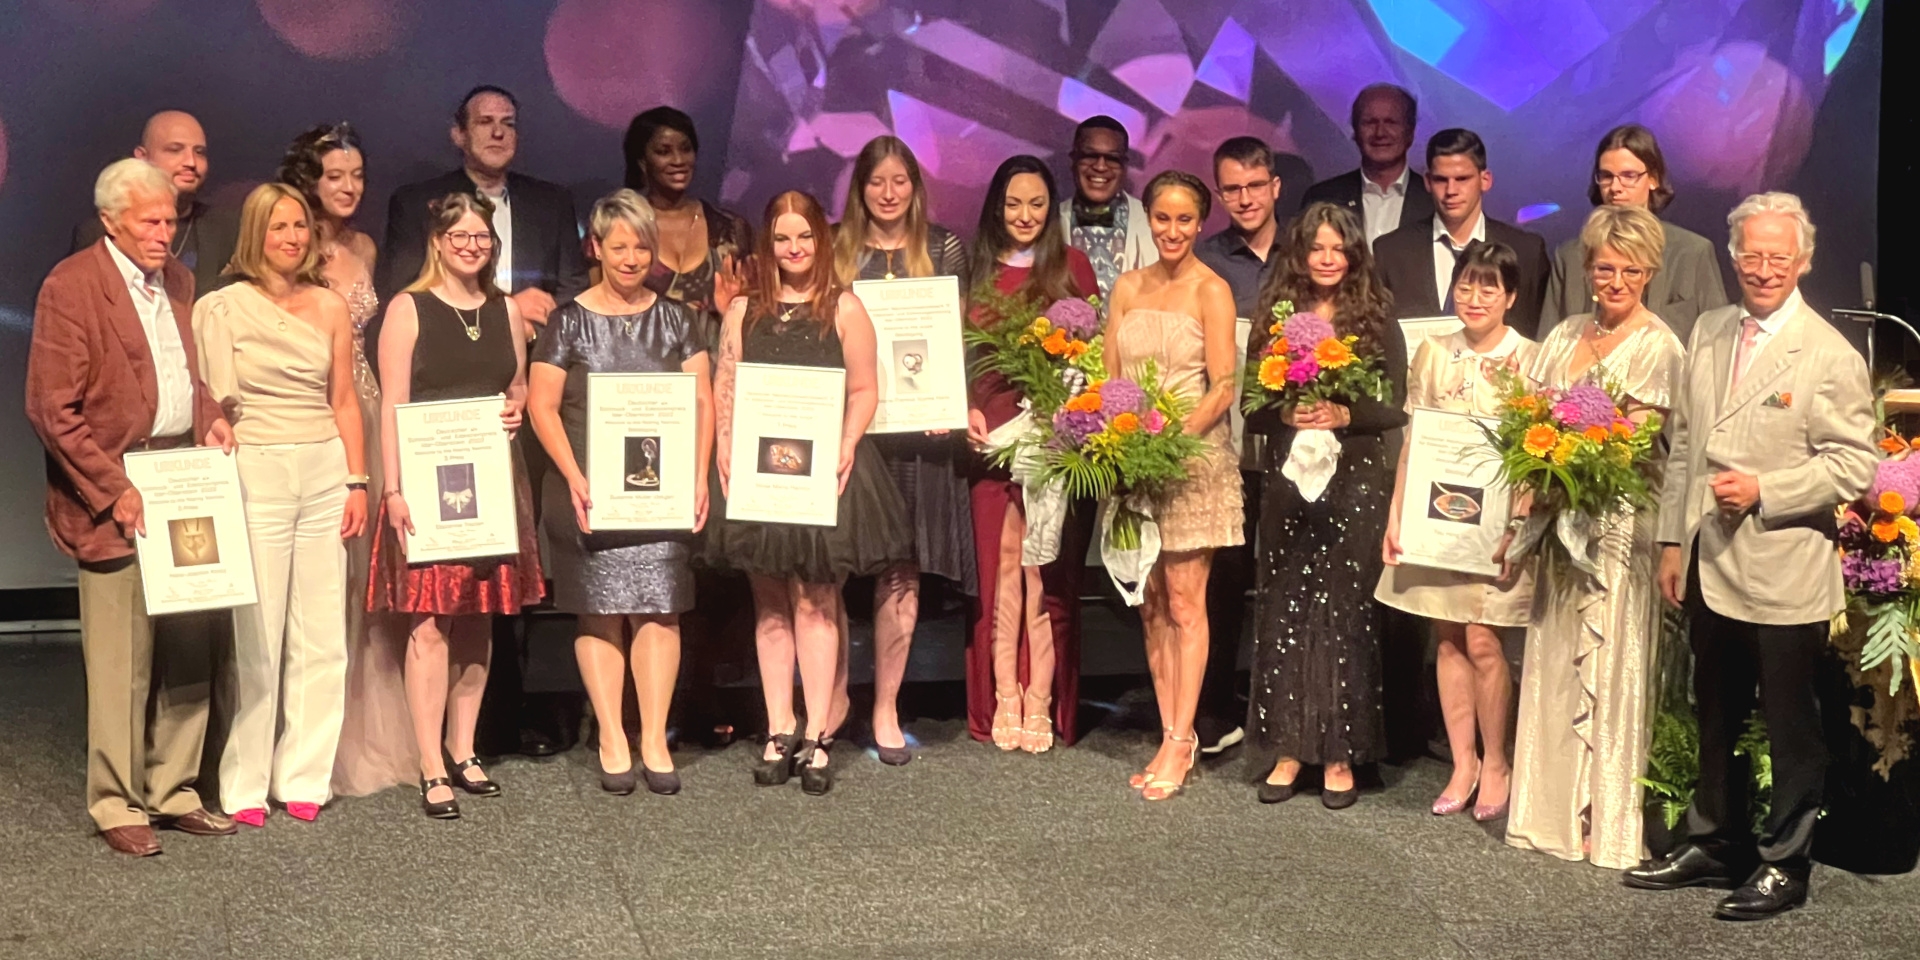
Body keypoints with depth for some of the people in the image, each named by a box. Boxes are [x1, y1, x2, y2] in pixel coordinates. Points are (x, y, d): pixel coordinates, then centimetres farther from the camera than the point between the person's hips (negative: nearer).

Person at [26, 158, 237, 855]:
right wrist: (113, 491, -15)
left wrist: (208, 417, 5)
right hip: (115, 492, -6)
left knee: (190, 646, 8)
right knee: (121, 659, -1)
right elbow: (52, 409, -12)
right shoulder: (70, 287, -9)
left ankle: (174, 792, 20)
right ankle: (118, 805, 12)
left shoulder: (176, 280, 13)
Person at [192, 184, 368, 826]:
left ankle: (304, 778, 14)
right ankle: (245, 785, 9)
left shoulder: (330, 307, 10)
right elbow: (211, 403, 0)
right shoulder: (221, 307, 1)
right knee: (256, 635, -3)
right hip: (254, 474, -3)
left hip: (325, 473, 3)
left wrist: (357, 481, 6)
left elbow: (344, 401, 12)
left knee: (321, 636, 4)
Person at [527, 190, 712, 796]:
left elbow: (702, 400, 8)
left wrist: (699, 474, -4)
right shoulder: (569, 321, 4)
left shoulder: (675, 318, 10)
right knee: (600, 610, -1)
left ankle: (655, 738, 4)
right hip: (590, 489, -1)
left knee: (658, 608, -3)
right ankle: (612, 740, 7)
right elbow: (542, 405, -1)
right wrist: (574, 477, -12)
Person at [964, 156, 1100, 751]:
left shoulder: (1071, 266, 8)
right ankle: (1003, 700, 8)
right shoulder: (977, 271, 12)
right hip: (994, 433, 2)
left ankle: (1042, 703, 3)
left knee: (1048, 571, -2)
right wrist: (966, 410, -3)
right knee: (1000, 564, 2)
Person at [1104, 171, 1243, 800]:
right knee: (1151, 605, 6)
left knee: (1184, 603, -4)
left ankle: (1181, 742, 1)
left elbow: (1223, 388, -9)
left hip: (1193, 458, -5)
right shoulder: (1127, 287, 11)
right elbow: (1109, 378, 10)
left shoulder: (1211, 289, -4)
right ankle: (1171, 737, 13)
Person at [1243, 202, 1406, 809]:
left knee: (1346, 612, -1)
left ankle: (1341, 753, 7)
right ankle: (1286, 747, 10)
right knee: (1284, 610, 2)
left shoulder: (1376, 320, 3)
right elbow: (1253, 410, 6)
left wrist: (1344, 415, -18)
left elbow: (1395, 409, -1)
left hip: (1356, 481, -2)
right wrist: (1286, 415, -14)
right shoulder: (1275, 318, 9)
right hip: (1287, 481, 2)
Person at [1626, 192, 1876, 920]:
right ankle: (1714, 844, 33)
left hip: (1785, 578, -6)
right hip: (1710, 572, 6)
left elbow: (1854, 466, -12)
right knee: (1715, 721, 18)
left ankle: (1783, 865, 21)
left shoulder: (1830, 356, -10)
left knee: (1790, 729, 7)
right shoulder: (1708, 333, 8)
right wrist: (1673, 540, 10)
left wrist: (1762, 491, -21)